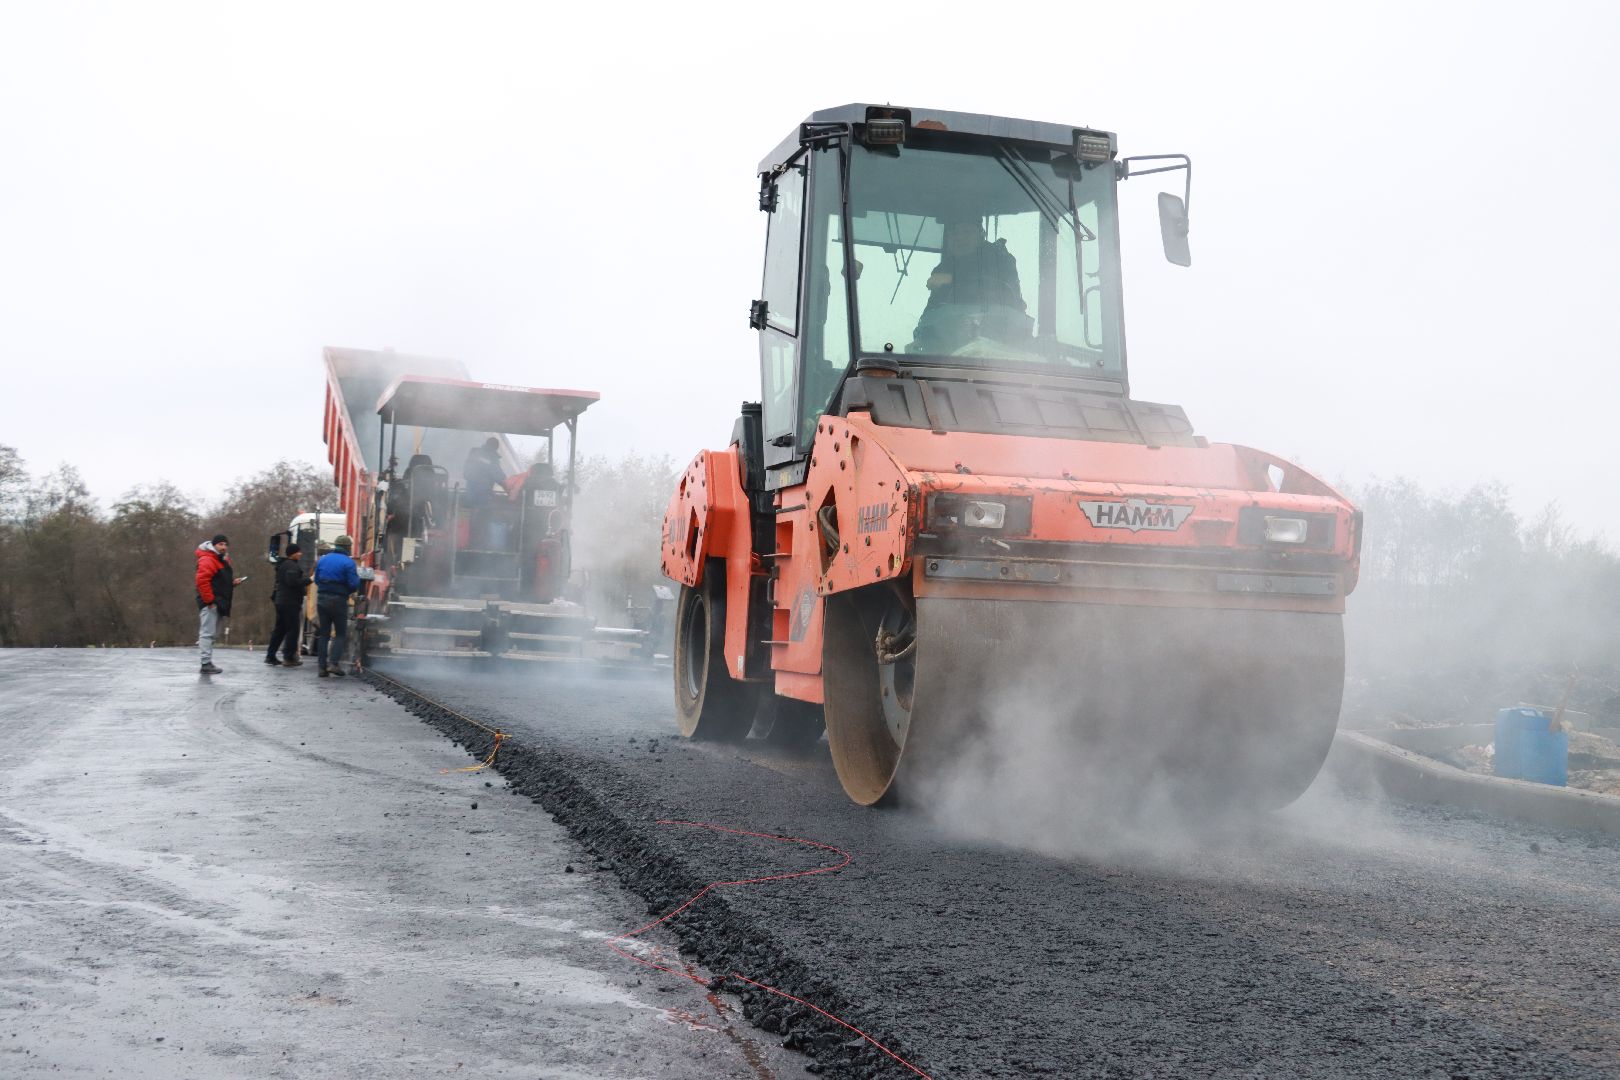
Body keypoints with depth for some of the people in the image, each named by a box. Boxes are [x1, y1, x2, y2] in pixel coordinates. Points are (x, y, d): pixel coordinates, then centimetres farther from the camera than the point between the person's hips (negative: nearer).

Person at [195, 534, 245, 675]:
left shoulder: (222, 560, 21)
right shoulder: (207, 560, -12)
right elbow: (202, 581, -21)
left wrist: (233, 582, 10)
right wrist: (210, 601, -23)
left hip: (219, 603, 10)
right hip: (210, 604, -10)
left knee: (215, 632, 15)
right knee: (208, 632, -9)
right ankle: (206, 664, -9)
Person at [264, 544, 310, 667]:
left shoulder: (282, 564, 18)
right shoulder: (291, 565, -15)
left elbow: (278, 583, 24)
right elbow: (293, 582, -25)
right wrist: (306, 580, -14)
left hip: (281, 601, 10)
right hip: (290, 603, -10)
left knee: (280, 629, 13)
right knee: (292, 629, -5)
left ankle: (270, 656, 14)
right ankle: (290, 658, -4)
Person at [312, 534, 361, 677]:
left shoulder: (322, 559, 8)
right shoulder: (348, 562, -9)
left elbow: (316, 580, 13)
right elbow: (354, 584, -13)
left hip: (322, 599, 5)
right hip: (339, 601, -5)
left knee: (323, 634, 10)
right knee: (341, 634, 5)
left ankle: (322, 666, 6)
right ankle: (333, 663, -11)